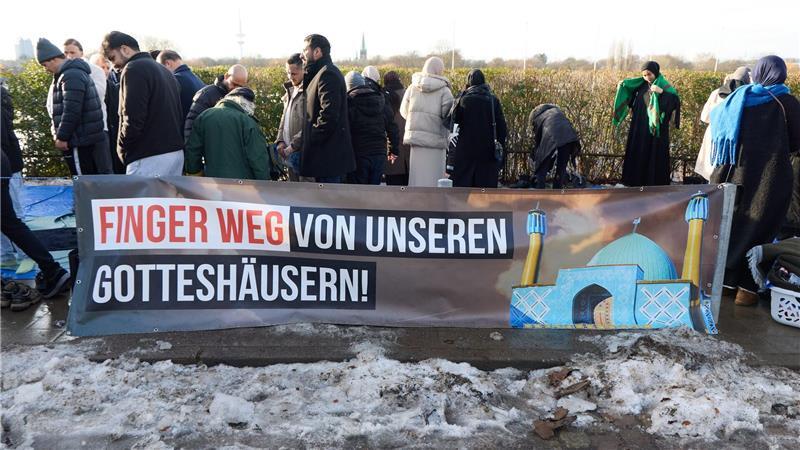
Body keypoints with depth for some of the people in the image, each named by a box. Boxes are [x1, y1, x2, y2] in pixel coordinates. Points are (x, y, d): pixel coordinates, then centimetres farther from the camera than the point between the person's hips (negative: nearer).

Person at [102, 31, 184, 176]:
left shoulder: (134, 69, -9)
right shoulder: (163, 70, 21)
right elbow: (178, 113, 20)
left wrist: (122, 149, -4)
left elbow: (132, 119, -17)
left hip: (150, 157, -9)